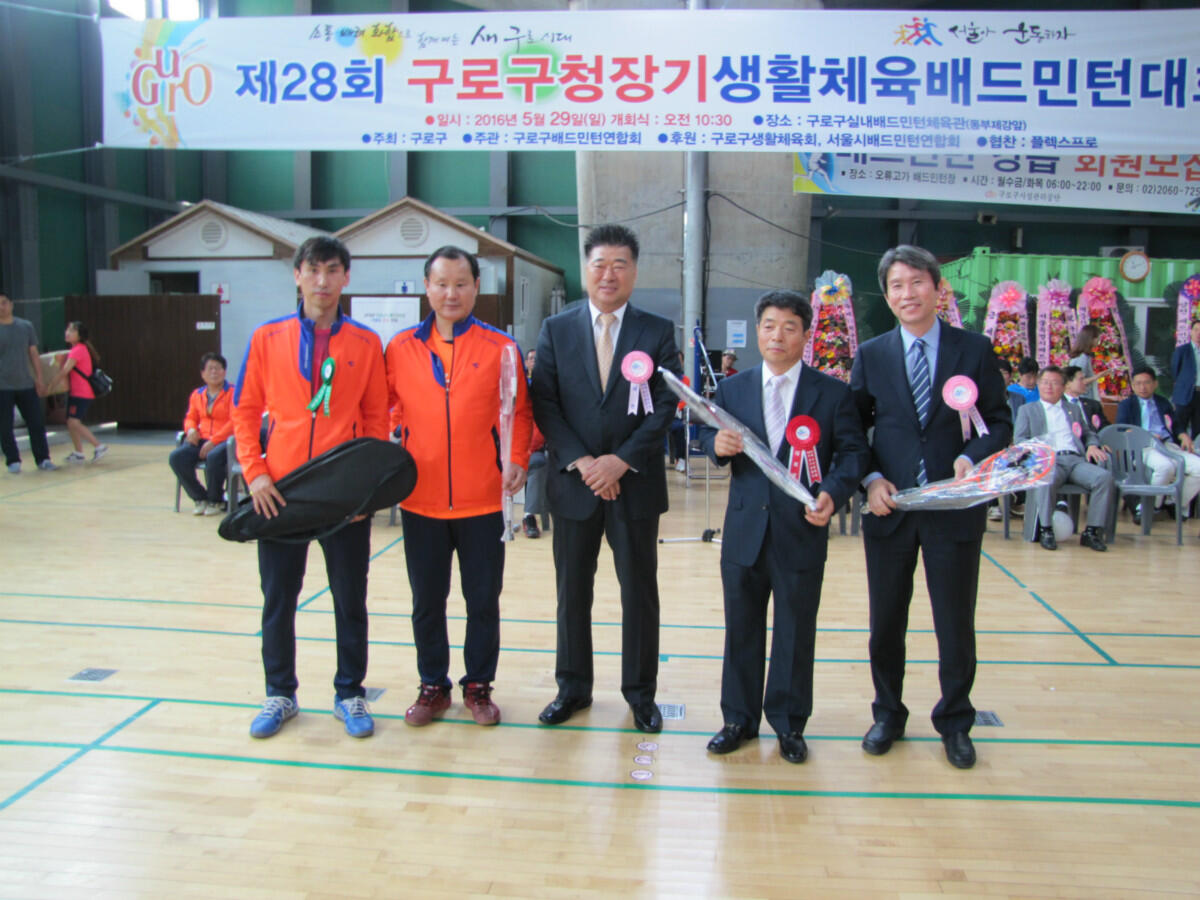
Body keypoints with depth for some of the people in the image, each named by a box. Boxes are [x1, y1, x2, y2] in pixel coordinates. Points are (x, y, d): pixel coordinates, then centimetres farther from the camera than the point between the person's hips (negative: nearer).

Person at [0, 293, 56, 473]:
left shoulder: (26, 326, 6)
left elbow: (34, 354, 11)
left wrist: (39, 378, 6)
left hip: (26, 384, 2)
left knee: (37, 423, 2)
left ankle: (43, 458, 10)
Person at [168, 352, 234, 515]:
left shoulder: (232, 392, -1)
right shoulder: (197, 395, 16)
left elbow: (234, 422, -10)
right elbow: (190, 418, 21)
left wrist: (213, 441, -18)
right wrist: (191, 430, -5)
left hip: (224, 440, -5)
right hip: (201, 439, 5)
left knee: (213, 457, -39)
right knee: (176, 457, -22)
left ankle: (214, 501, -11)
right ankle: (200, 498, -5)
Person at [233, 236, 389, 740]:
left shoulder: (366, 344, 1)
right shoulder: (268, 338, 3)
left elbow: (376, 417, 3)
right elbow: (246, 410, 6)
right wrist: (254, 472, -5)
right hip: (280, 492, 1)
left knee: (350, 599, 9)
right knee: (278, 599, 11)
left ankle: (349, 694, 25)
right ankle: (280, 694, 29)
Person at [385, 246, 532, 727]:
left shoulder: (500, 348, -1)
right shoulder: (401, 347, 3)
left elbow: (519, 411, 4)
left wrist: (517, 459, -7)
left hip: (482, 500, -1)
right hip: (420, 499, 2)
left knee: (483, 600, 9)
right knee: (426, 601, 13)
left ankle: (478, 685, 27)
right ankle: (433, 686, 30)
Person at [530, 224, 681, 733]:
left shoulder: (658, 332, 2)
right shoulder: (556, 329, 4)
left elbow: (666, 405, -5)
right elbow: (544, 404, -2)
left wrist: (621, 460, -15)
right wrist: (581, 462, -13)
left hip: (635, 483, -1)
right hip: (573, 482, 1)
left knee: (640, 591, 8)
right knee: (572, 591, 11)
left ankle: (641, 691, 24)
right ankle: (573, 687, 28)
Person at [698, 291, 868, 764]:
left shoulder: (833, 393, 0)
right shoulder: (732, 388, 7)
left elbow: (853, 451, -2)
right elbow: (708, 433, 11)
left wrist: (833, 492, -19)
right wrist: (716, 443, -14)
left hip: (802, 533, -2)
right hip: (744, 531, 2)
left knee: (795, 632, 10)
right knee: (741, 628, 13)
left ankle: (789, 723, 27)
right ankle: (739, 719, 28)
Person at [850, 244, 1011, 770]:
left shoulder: (974, 351, 1)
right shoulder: (871, 355, 4)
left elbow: (1000, 422, 2)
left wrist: (972, 457, -17)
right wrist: (871, 479, -10)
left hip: (955, 509, -1)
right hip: (889, 508, 1)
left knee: (956, 624, 9)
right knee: (886, 623, 12)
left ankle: (954, 723, 30)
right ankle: (888, 715, 32)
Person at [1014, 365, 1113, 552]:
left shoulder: (1074, 409, 31)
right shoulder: (1027, 410, 21)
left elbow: (1089, 433, 29)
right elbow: (1020, 440, 9)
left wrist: (1093, 445, 5)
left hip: (1076, 459, 3)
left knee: (1105, 476, -28)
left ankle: (1092, 531, -22)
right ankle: (1045, 530, -28)